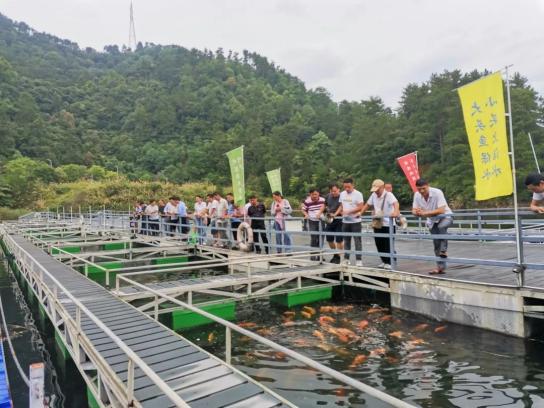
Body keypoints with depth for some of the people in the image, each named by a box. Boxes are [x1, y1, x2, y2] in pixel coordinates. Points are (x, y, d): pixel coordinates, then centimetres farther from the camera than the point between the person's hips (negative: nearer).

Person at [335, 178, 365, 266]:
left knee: (357, 241, -2)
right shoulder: (342, 194, 9)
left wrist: (349, 212, -21)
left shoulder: (358, 194, -9)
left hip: (355, 221, -5)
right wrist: (336, 214, -1)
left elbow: (360, 207, -14)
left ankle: (359, 260, 4)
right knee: (346, 241, 12)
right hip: (345, 221, 6)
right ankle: (346, 259, 20)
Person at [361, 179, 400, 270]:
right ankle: (384, 261, 26)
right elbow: (367, 204, 19)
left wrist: (395, 212, -53)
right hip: (377, 224, 7)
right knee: (379, 244, 11)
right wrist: (360, 213, 12)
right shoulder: (373, 195, 6)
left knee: (388, 245, -2)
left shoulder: (389, 195, -15)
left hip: (388, 224, -7)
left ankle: (390, 263, 11)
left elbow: (395, 203, -33)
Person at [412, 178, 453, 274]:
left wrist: (424, 213, -41)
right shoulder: (417, 195, -12)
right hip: (432, 220, 5)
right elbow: (414, 210, -6)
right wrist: (417, 212, -31)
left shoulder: (437, 192, -27)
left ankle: (444, 250, -24)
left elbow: (441, 210, -34)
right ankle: (441, 267, 16)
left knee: (441, 227, -39)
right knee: (436, 243, 6)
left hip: (445, 216, -5)